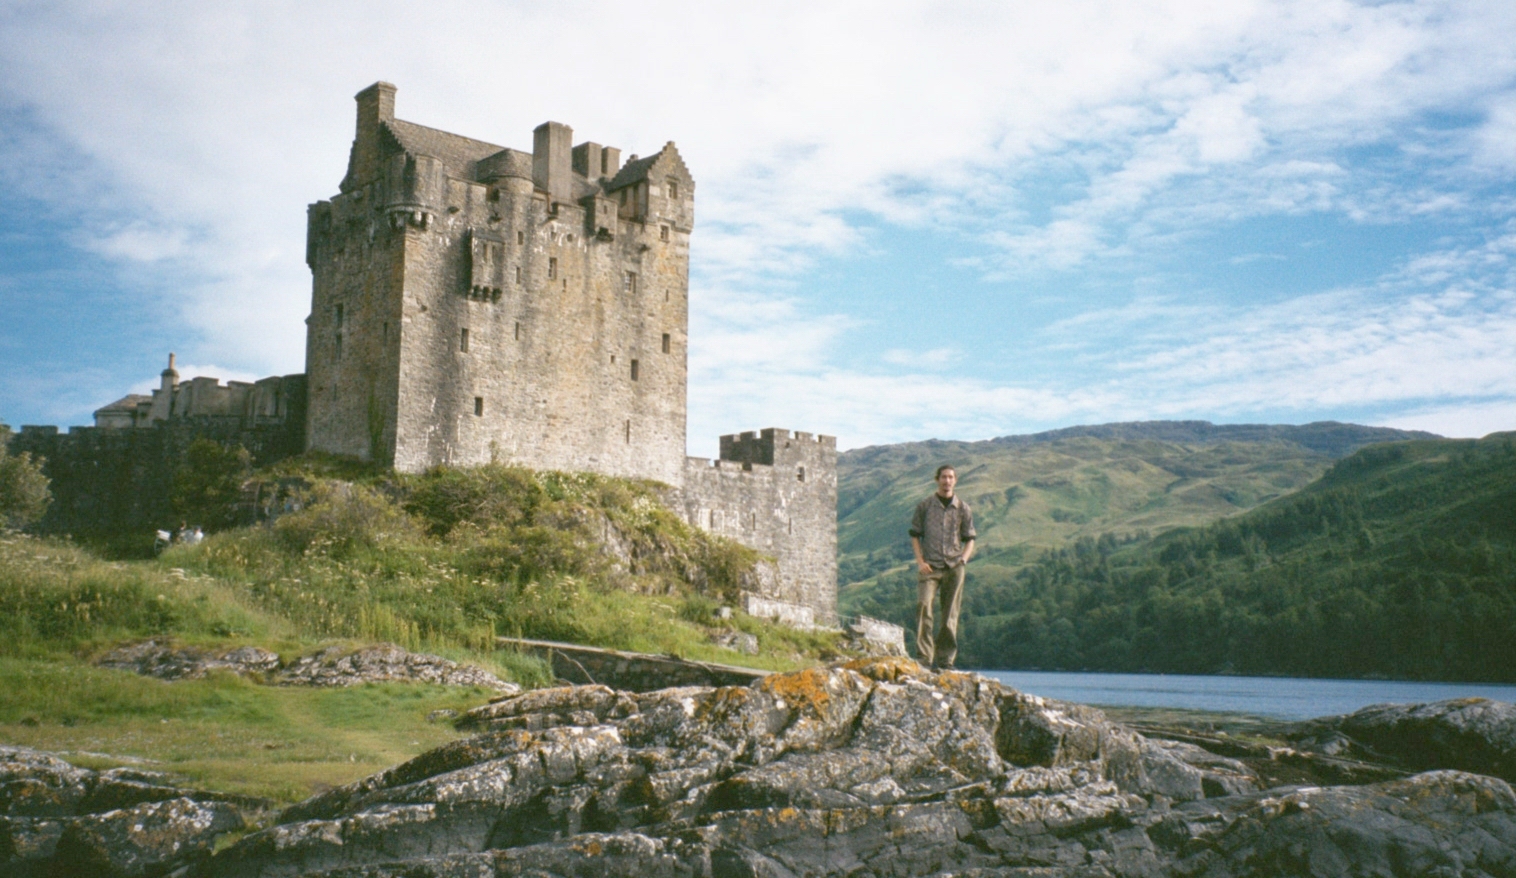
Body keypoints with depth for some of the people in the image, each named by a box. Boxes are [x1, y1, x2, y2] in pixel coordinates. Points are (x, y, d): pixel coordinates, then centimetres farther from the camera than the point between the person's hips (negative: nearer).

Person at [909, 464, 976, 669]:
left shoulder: (963, 509, 11)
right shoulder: (924, 506, 7)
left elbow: (969, 539, 15)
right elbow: (915, 536, 9)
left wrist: (963, 559, -3)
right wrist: (920, 561, -4)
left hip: (953, 568, 2)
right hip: (929, 567, -2)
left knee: (951, 614, 2)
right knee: (924, 606, -18)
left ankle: (945, 659, 9)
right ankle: (923, 657, -17)